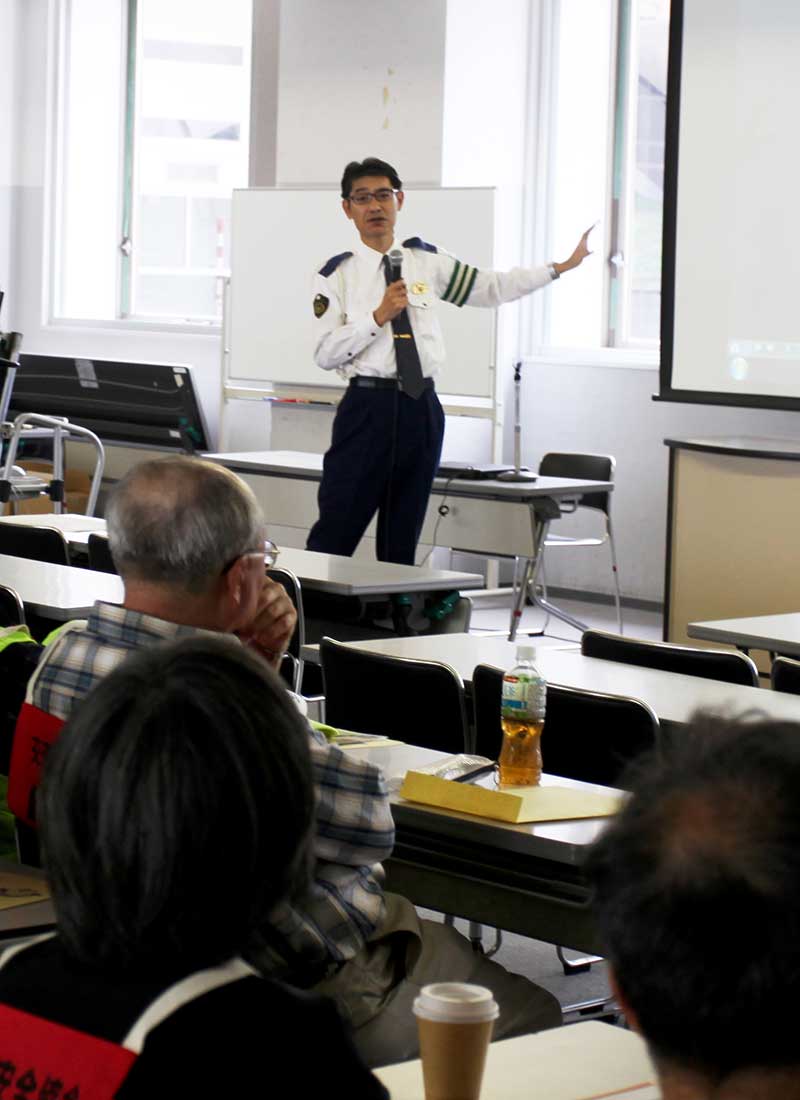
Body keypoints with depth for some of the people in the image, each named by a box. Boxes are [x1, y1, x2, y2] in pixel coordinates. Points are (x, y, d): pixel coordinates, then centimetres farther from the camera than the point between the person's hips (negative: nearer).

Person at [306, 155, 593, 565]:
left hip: (421, 408, 4)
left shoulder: (428, 261, 11)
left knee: (403, 538, 11)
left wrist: (561, 267, 17)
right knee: (336, 532, -7)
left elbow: (493, 288, 17)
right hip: (368, 405, -4)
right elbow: (325, 354, -6)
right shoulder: (336, 274, 0)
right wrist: (378, 316, -16)